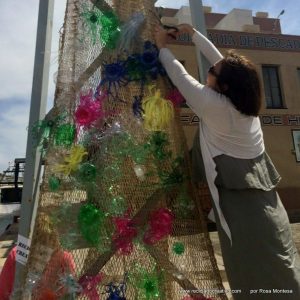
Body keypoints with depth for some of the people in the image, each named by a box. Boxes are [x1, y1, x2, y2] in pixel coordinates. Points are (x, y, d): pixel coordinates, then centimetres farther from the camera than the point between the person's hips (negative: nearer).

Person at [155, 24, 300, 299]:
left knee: (256, 268, 3)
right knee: (276, 261, 18)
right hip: (260, 188, 8)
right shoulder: (242, 97, 5)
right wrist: (192, 32, 26)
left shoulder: (212, 104, -16)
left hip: (239, 192, -8)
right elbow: (219, 59, 16)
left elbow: (180, 75, -4)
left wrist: (162, 47, 13)